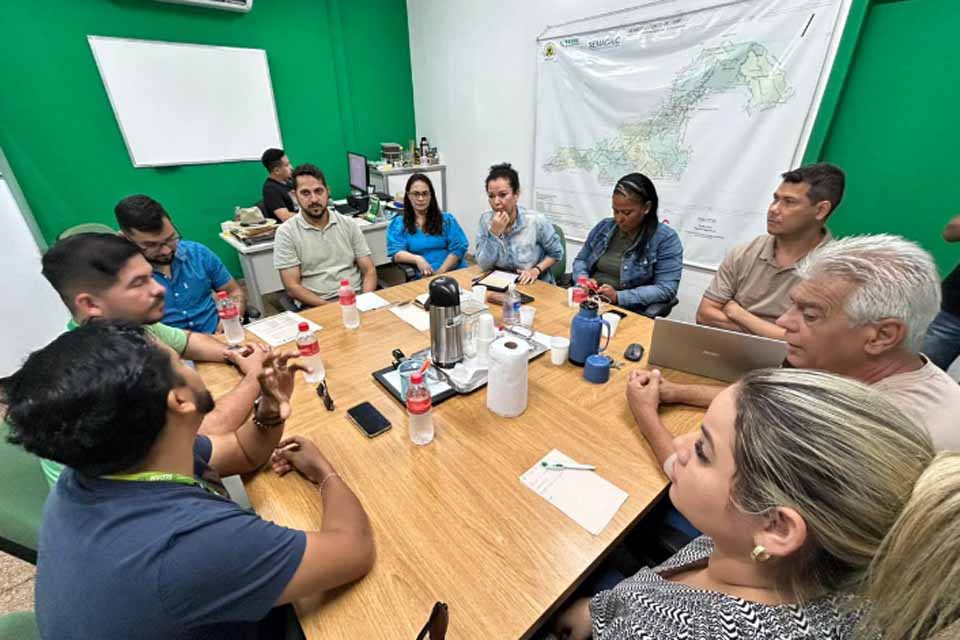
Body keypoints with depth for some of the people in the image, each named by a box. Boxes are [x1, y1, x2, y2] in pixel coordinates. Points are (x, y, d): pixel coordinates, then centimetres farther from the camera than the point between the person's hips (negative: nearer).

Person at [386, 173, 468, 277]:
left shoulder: (447, 219, 13)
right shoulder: (398, 224, 12)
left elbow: (459, 247, 2)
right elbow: (396, 253, 0)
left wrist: (441, 271, -12)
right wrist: (417, 259, -21)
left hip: (454, 272, 1)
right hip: (422, 278, -1)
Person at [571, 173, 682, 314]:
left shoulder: (666, 239, -4)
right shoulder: (603, 227, 10)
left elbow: (666, 289, -10)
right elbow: (580, 260, 17)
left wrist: (618, 297, -19)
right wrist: (583, 280, -5)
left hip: (630, 313, -4)